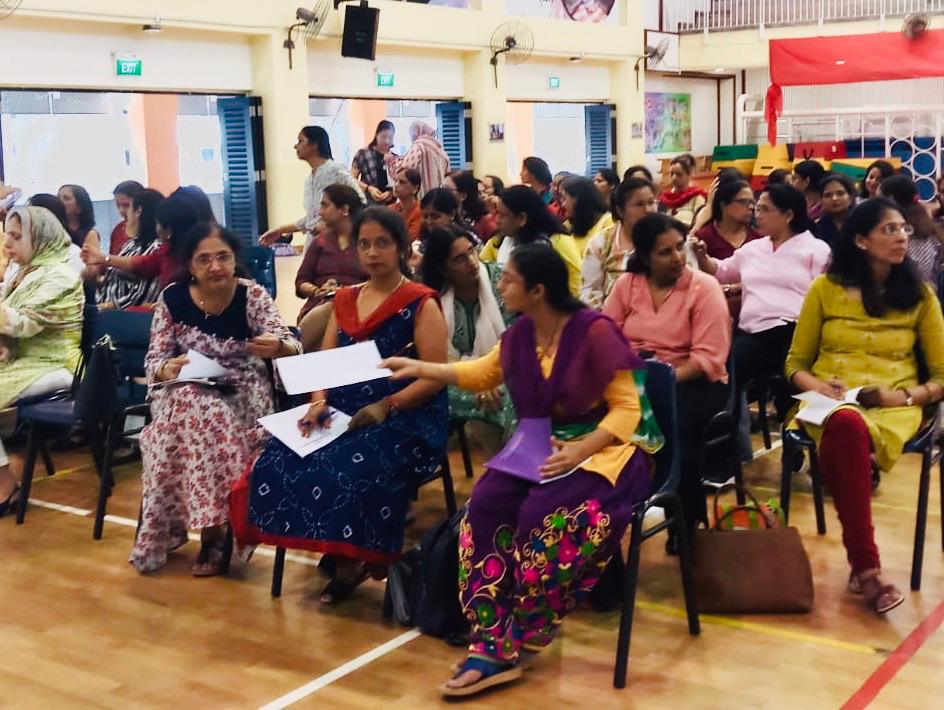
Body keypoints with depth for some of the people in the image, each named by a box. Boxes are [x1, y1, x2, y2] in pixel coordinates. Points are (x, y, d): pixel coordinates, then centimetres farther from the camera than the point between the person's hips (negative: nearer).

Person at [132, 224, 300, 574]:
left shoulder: (253, 295, -8)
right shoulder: (172, 298, -4)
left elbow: (290, 347, -17)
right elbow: (154, 360, -1)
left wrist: (277, 347, -41)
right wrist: (167, 369, -25)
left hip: (243, 394, -2)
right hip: (186, 391, 2)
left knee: (206, 418, -33)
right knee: (192, 409, -32)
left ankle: (210, 529, -18)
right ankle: (213, 532, -21)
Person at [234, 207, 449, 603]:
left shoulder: (421, 304, -1)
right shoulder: (344, 300, 17)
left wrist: (385, 407, -21)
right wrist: (319, 401, -8)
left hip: (405, 418, -5)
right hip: (344, 413, 6)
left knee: (355, 471, -34)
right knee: (281, 462, -20)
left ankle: (357, 556, -7)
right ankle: (343, 554, -6)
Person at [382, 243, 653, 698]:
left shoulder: (595, 331, -17)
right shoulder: (520, 334, 3)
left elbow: (628, 408, -14)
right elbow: (482, 374, 22)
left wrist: (581, 450, -27)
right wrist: (421, 368, 16)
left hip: (601, 451, -6)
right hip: (542, 449, 6)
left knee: (544, 517, -31)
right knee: (484, 505, -21)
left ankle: (509, 646, -14)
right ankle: (495, 643, -22)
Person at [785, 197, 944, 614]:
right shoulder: (825, 288, 9)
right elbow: (796, 363, 12)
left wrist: (903, 395, -9)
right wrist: (818, 387, -9)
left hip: (894, 409, 0)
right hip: (830, 404, 0)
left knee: (846, 433, -39)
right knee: (847, 426, -40)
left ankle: (859, 562, -30)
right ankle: (867, 566, -35)